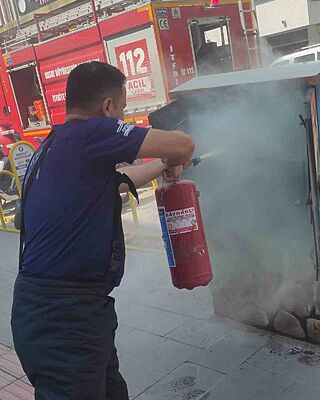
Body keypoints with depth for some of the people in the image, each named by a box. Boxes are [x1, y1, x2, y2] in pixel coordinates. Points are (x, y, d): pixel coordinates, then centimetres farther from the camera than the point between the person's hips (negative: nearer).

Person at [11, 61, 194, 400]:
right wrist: (172, 162, 9)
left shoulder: (50, 146, 14)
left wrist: (161, 167, 40)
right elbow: (182, 146, -14)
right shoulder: (90, 132, -14)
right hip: (61, 317, -9)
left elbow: (116, 182, 29)